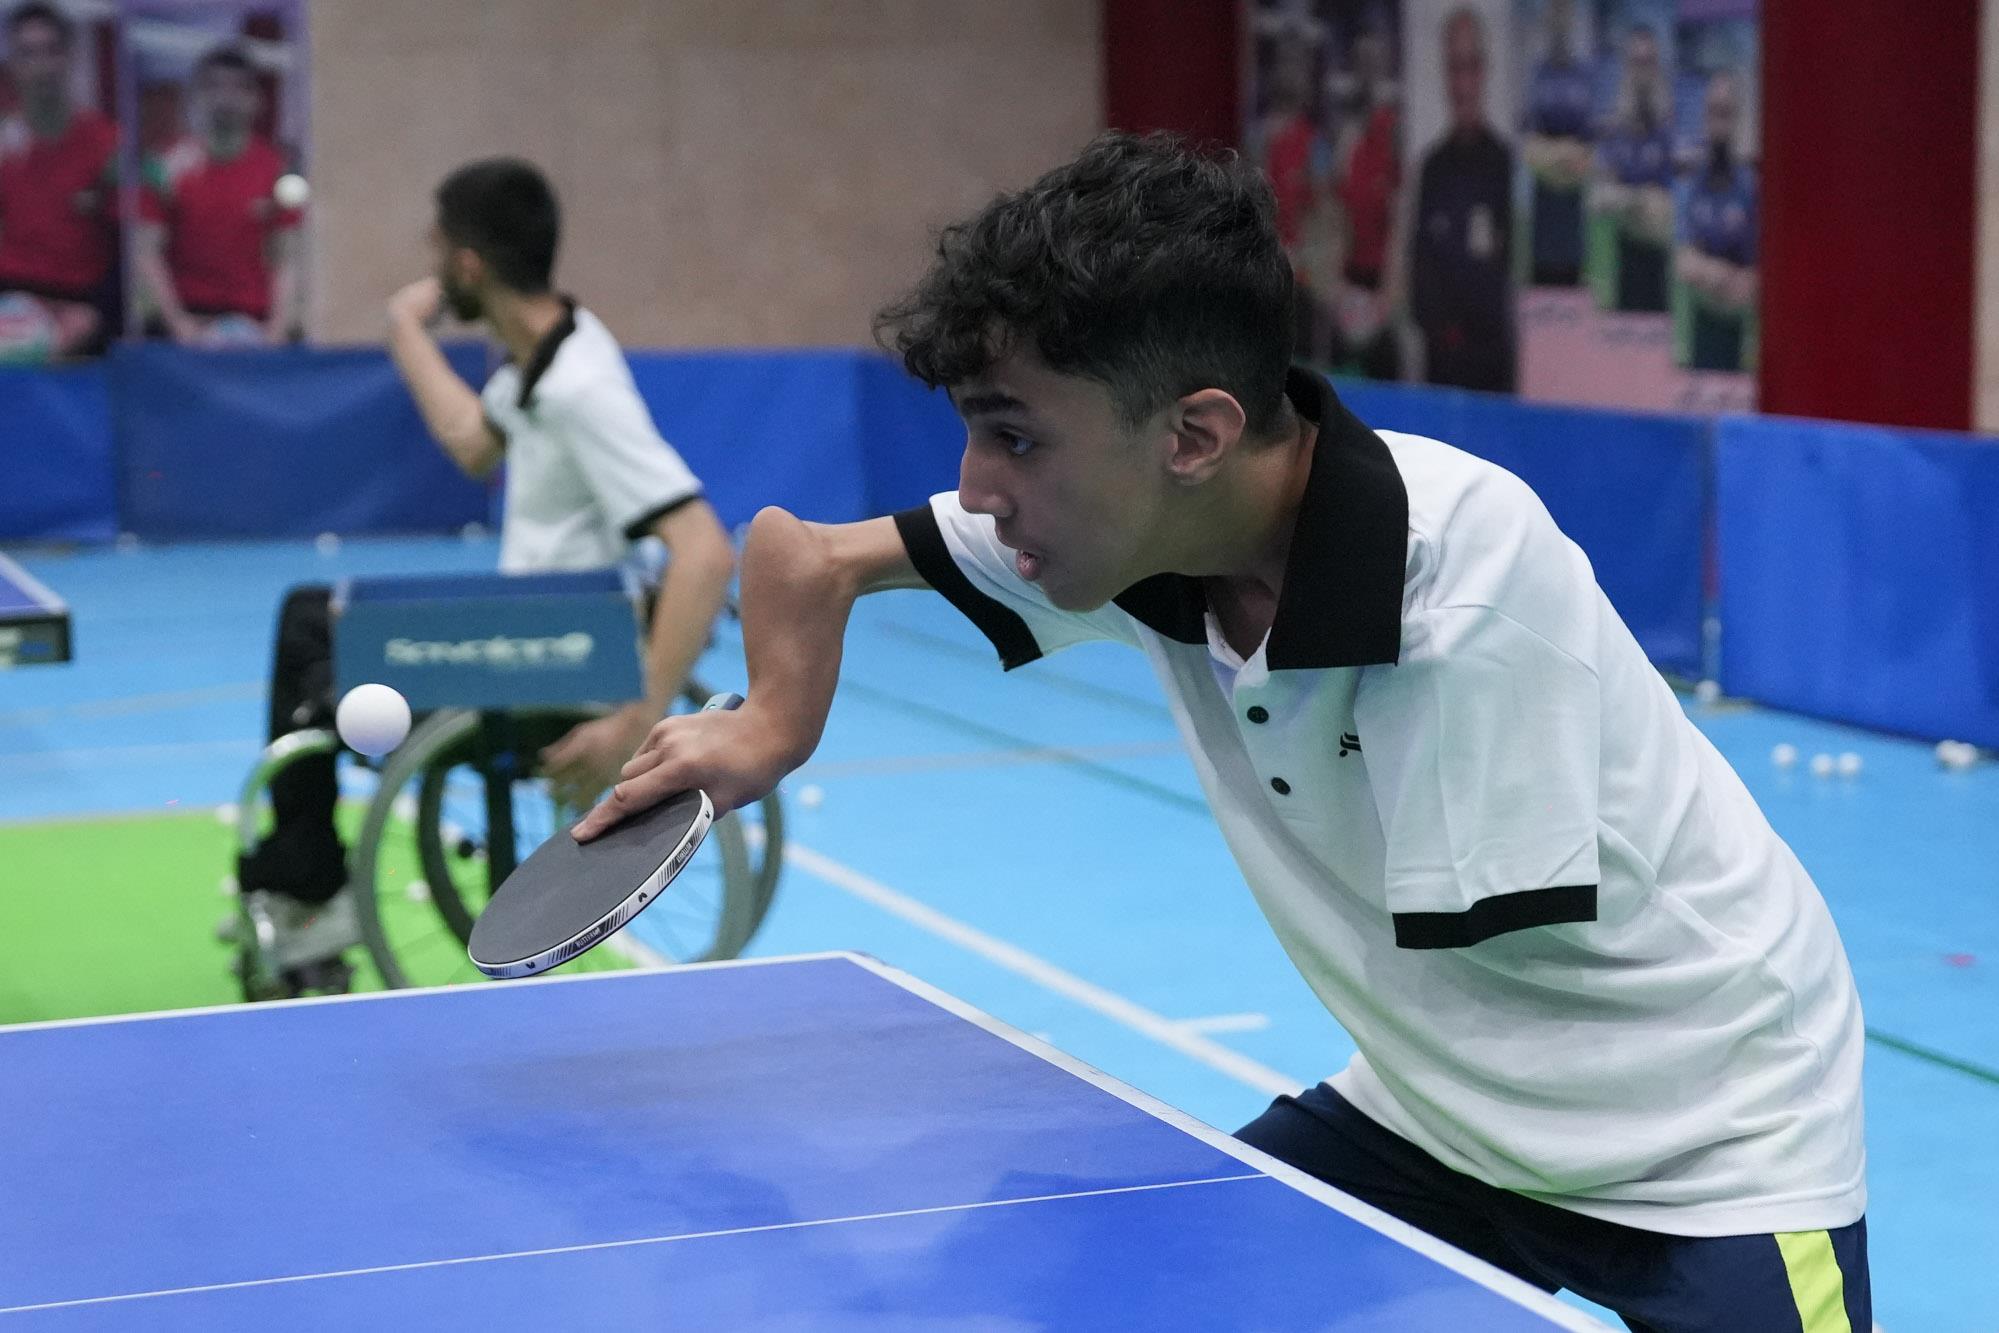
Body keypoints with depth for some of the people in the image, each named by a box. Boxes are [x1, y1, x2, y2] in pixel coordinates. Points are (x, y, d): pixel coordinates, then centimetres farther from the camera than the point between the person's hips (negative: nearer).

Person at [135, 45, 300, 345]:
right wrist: (177, 321, -11)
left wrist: (278, 328, -11)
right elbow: (148, 253, -1)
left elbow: (286, 260, 1)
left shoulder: (274, 168, 2)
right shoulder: (171, 166, 0)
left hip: (255, 322, 1)